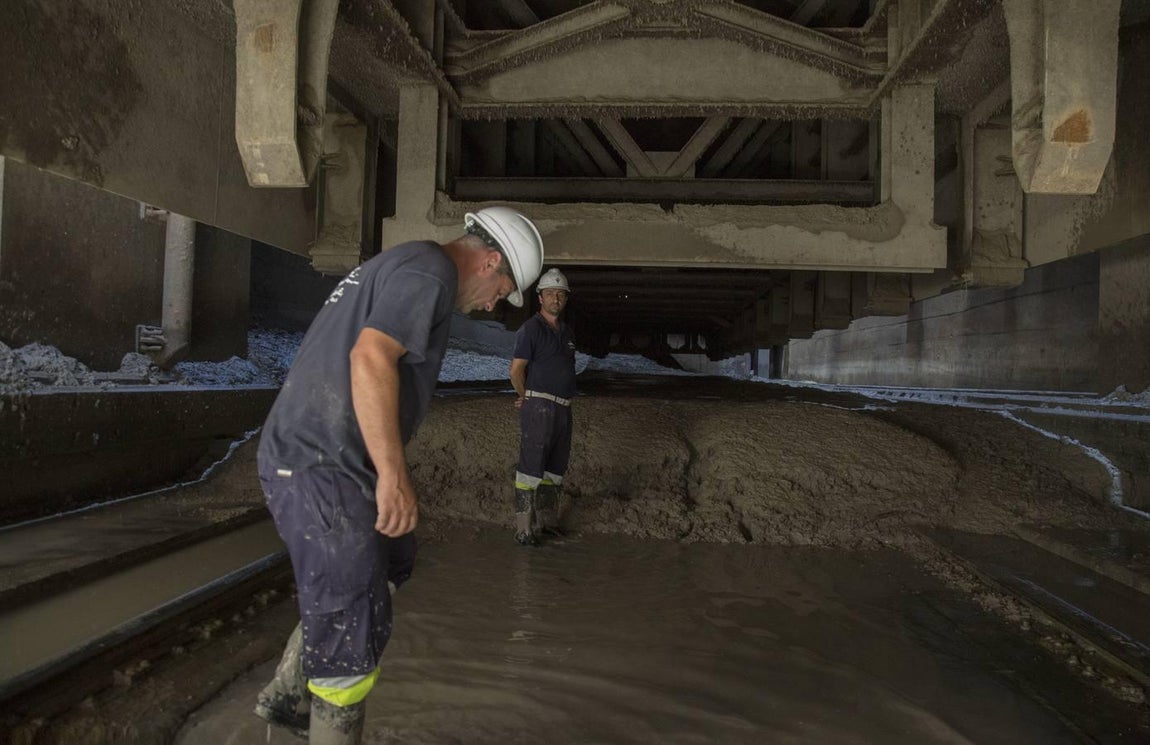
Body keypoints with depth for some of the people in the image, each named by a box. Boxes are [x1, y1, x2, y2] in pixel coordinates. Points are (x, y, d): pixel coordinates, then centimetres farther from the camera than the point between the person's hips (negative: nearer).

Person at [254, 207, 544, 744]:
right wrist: (394, 475, -26)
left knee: (391, 565, 24)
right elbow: (370, 358, -25)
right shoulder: (430, 271, -12)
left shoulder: (398, 266, 19)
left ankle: (286, 695, 33)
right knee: (351, 631, -2)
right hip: (322, 466, -10)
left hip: (307, 457, 10)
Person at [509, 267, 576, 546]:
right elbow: (516, 370, -11)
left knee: (555, 467, 13)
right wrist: (527, 398, 3)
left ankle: (547, 520, 25)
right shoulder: (531, 328, -8)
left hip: (563, 408, 8)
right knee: (531, 467, -7)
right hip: (539, 407, -8)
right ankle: (525, 528, -2)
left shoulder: (565, 331, 16)